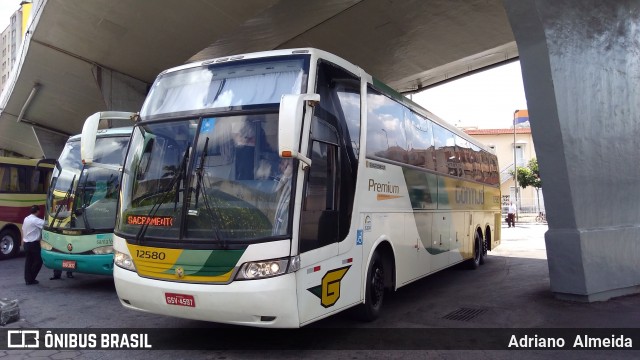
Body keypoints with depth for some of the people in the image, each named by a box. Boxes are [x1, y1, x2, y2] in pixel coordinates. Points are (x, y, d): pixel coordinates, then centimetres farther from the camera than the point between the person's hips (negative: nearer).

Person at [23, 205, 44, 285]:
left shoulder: (26, 219, 10)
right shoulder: (36, 220, -16)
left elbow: (23, 230, 18)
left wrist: (23, 240, 26)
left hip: (26, 243, 8)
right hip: (34, 244, -8)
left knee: (28, 261, 11)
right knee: (38, 261, 1)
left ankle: (27, 279, 12)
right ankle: (31, 279, 1)